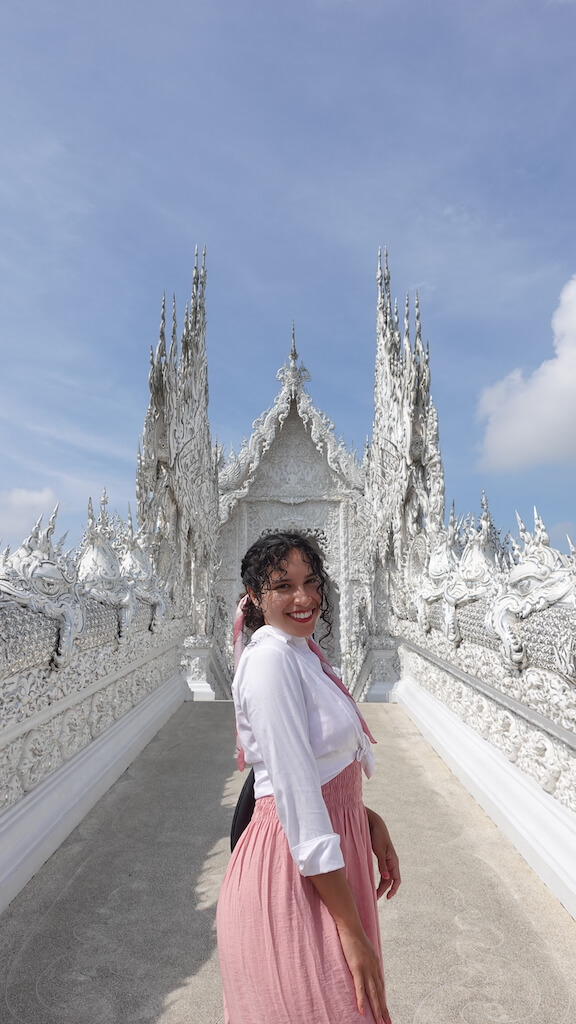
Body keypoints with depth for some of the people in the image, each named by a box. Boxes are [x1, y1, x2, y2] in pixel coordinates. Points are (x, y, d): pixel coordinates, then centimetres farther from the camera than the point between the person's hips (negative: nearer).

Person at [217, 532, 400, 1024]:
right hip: (294, 872, -9)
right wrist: (353, 931, -20)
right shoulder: (270, 658, -21)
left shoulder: (303, 653, 7)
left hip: (335, 857, 9)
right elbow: (297, 798, -24)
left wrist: (371, 821, 3)